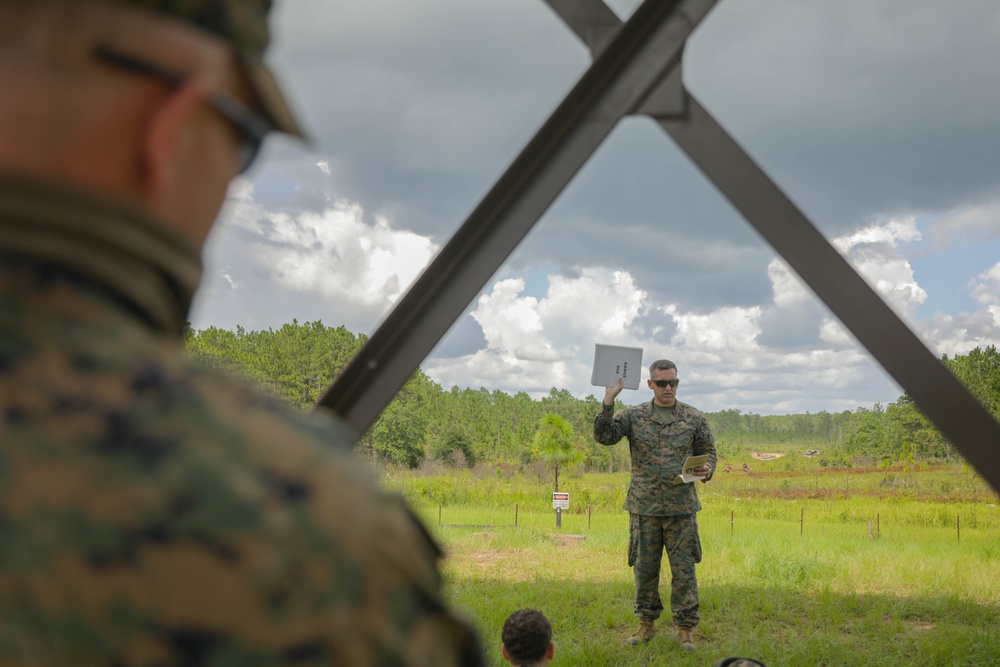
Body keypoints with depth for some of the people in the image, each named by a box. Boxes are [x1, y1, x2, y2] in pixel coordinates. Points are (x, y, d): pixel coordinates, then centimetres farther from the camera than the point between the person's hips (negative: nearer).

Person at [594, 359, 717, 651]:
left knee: (684, 569, 2)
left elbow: (708, 452, 13)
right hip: (643, 506, 1)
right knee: (644, 567, 9)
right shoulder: (633, 416, 3)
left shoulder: (694, 418, 4)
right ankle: (646, 624, 23)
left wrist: (706, 470, -9)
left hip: (681, 507, 0)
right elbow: (604, 436, -10)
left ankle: (686, 628, 12)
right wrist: (609, 400, -18)